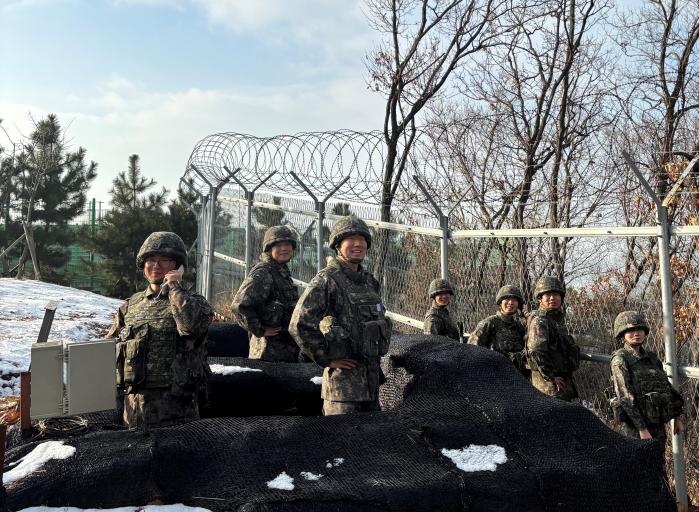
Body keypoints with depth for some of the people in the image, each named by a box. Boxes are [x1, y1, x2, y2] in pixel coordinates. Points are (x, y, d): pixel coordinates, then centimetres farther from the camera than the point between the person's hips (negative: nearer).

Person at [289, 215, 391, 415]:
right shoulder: (326, 280, -12)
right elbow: (299, 324, -19)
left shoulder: (369, 281, 12)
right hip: (342, 375, -8)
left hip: (371, 374, 8)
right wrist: (326, 359, -15)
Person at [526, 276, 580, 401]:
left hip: (563, 382, 10)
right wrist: (551, 378, -21)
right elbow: (536, 351, -25)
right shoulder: (539, 321, -14)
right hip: (550, 386, -10)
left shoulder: (558, 320, 16)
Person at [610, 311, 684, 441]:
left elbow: (667, 386, 20)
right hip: (636, 425, -7)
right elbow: (626, 397, -16)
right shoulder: (620, 359, -10)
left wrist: (677, 417, 17)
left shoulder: (651, 357, 12)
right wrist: (642, 429, -20)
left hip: (658, 424, 7)